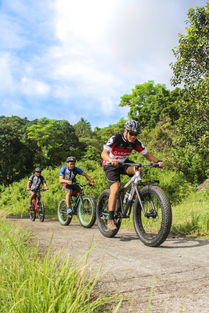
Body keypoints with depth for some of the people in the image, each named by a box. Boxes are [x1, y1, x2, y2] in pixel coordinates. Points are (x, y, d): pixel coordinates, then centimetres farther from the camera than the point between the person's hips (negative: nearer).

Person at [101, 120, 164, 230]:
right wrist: (110, 159, -54)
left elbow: (147, 154, -8)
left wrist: (158, 161, -27)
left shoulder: (136, 142, -11)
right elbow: (104, 153, -32)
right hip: (110, 165, -4)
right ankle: (110, 220, -15)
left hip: (123, 163, 4)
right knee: (115, 189, -21)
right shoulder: (115, 139, -23)